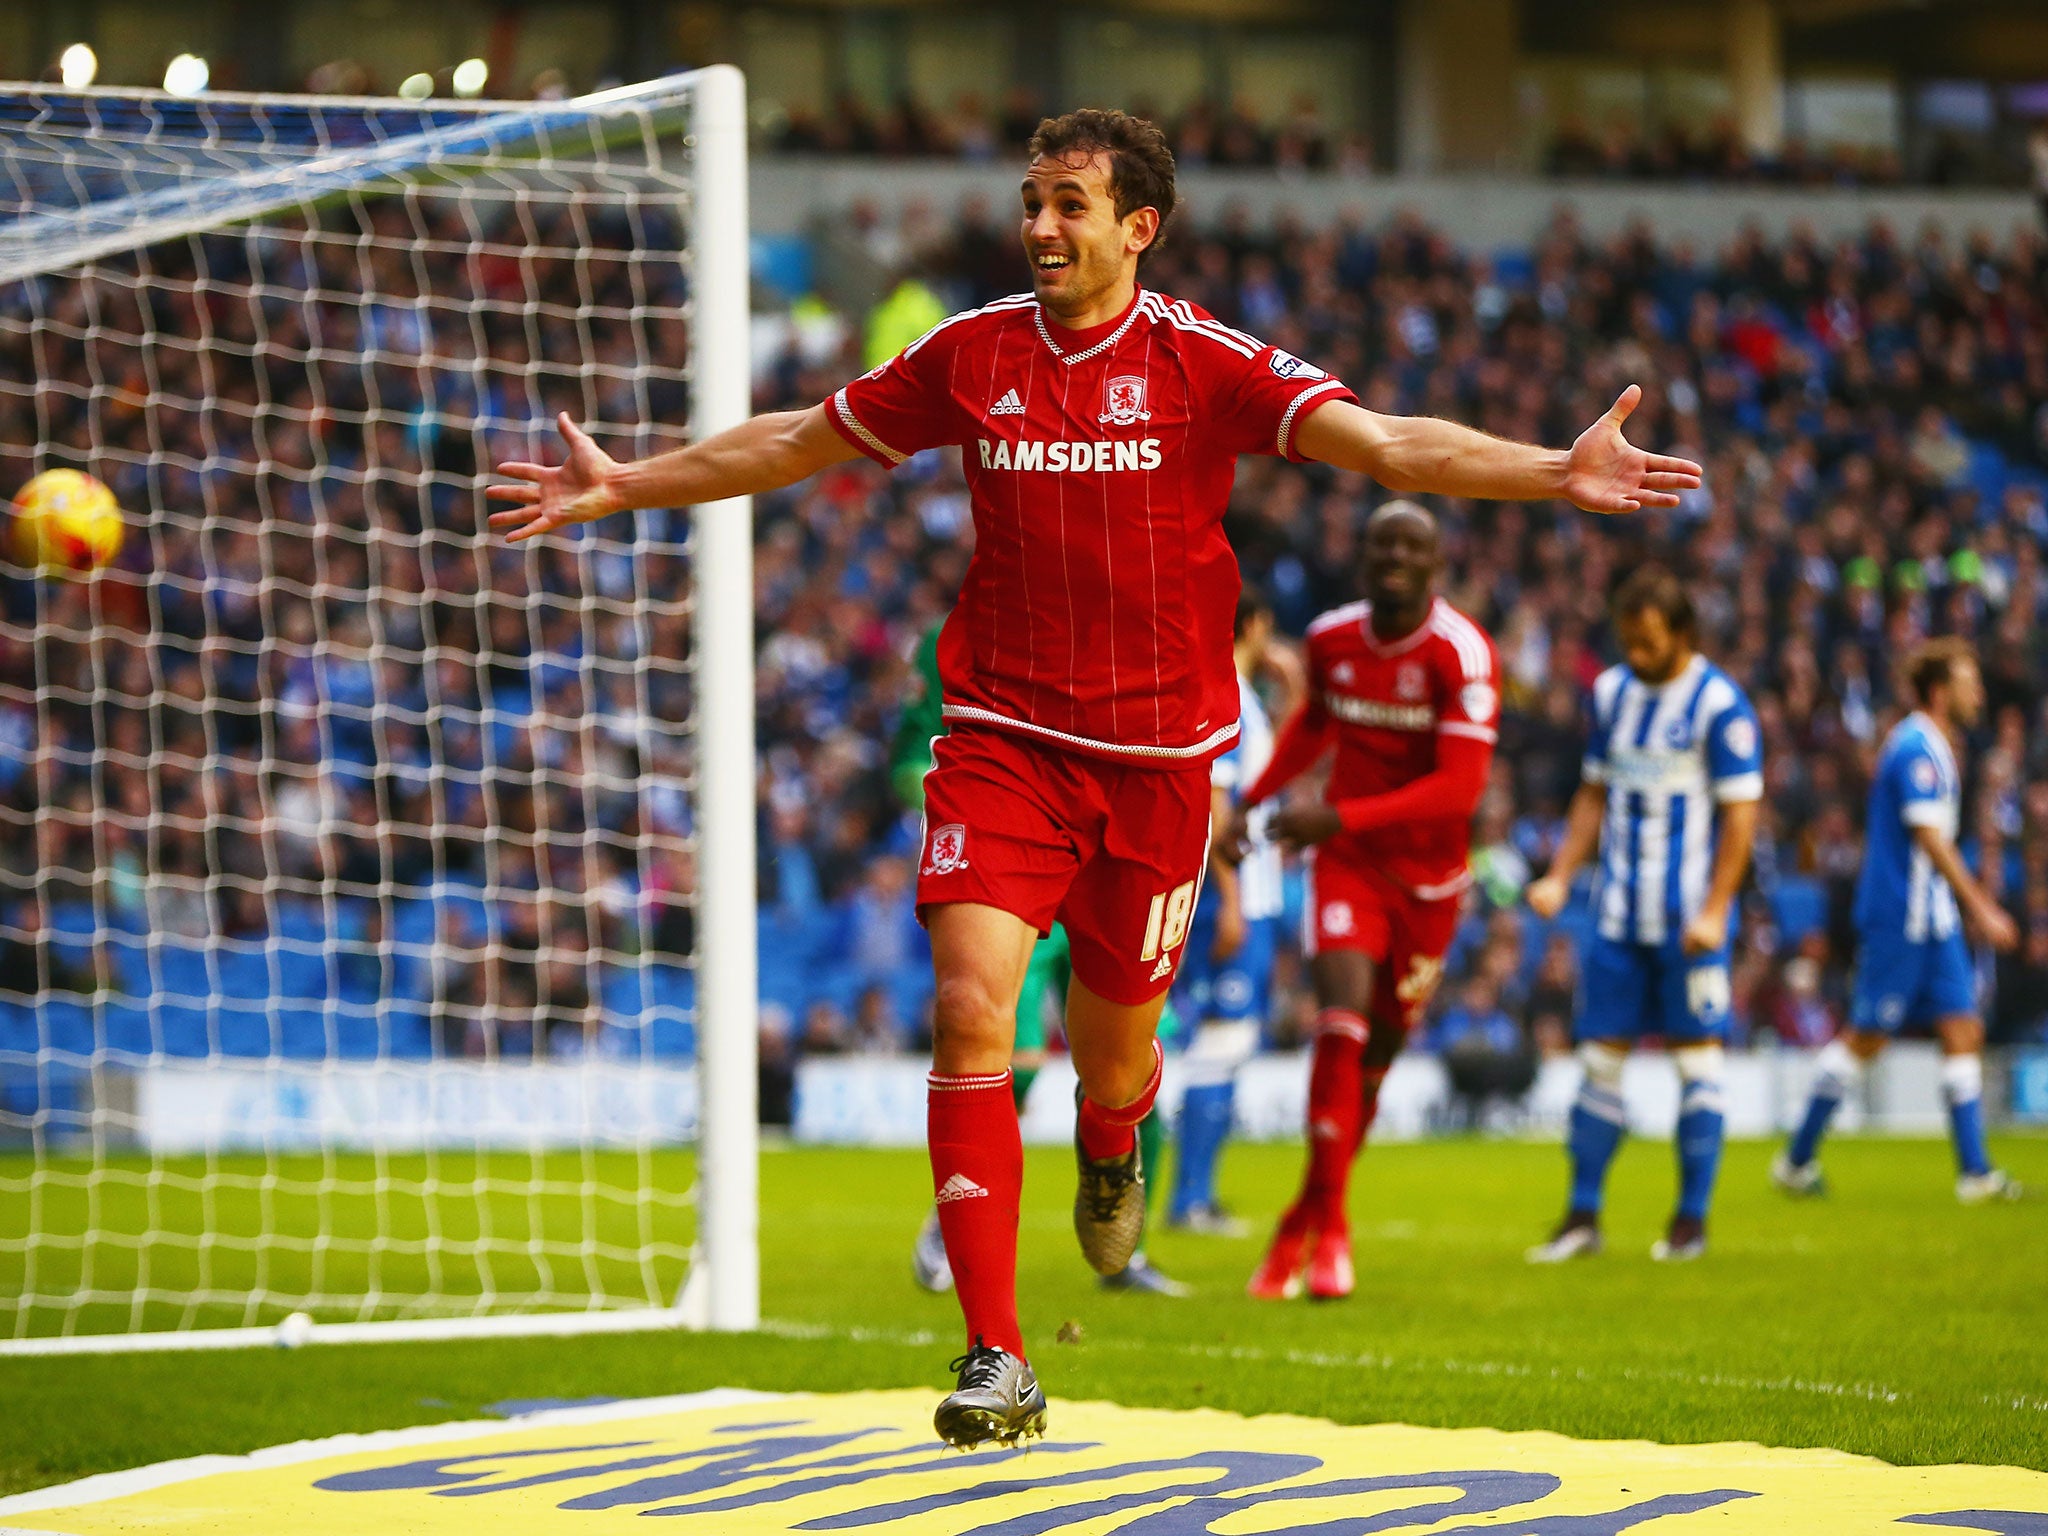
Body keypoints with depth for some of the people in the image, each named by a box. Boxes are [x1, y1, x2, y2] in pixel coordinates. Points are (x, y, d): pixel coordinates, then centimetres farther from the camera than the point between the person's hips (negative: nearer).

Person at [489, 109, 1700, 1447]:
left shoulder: (1204, 363, -6)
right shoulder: (972, 355, 2)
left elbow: (1380, 443, -16)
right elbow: (799, 442, 16)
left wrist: (1556, 473, -30)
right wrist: (626, 487, 18)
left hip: (1156, 754, -1)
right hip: (1002, 737, 1)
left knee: (1113, 1051, 10)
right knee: (972, 1012, -17)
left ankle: (1112, 1149, 51)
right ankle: (997, 1359, -15)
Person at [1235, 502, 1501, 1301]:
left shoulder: (1461, 653, -17)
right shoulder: (1332, 639, -2)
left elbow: (1459, 787, -23)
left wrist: (1338, 818, -27)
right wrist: (1253, 799, 15)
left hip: (1427, 874, -1)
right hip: (1347, 865, 1)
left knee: (1376, 1053, 8)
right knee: (1341, 1019, -18)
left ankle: (1309, 1220, 25)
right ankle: (1327, 1225, -13)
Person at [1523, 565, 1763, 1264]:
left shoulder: (1719, 704, -9)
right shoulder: (1612, 692, 9)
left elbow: (1740, 813, -9)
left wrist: (1713, 912, -15)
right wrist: (1560, 877, 7)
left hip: (1688, 919, -5)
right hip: (1618, 913, 5)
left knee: (1697, 1060, 0)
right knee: (1600, 1057, 3)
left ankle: (1692, 1219, 6)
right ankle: (1582, 1217, 7)